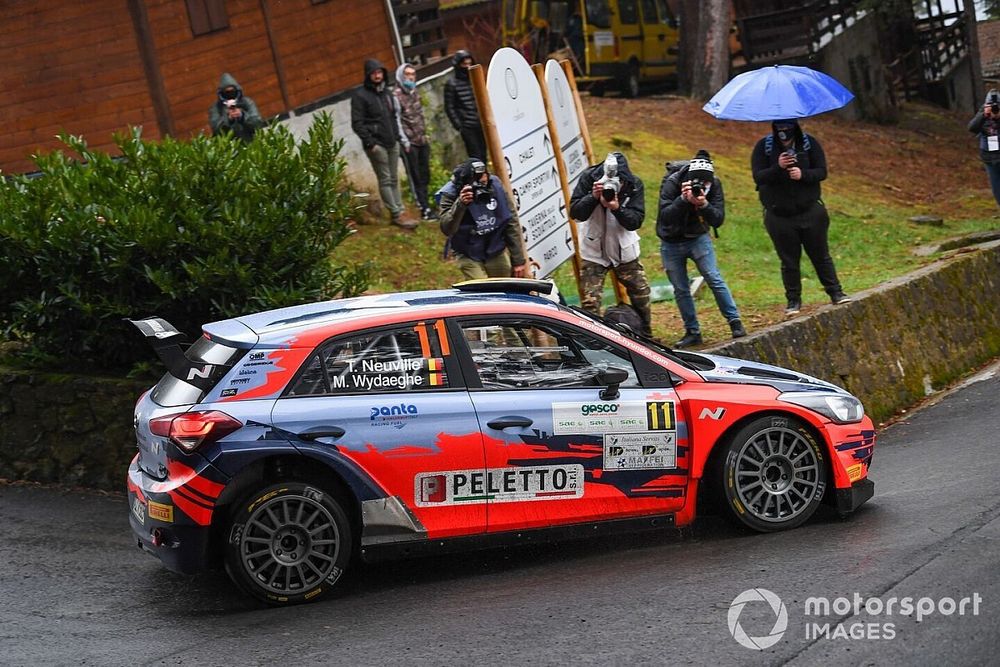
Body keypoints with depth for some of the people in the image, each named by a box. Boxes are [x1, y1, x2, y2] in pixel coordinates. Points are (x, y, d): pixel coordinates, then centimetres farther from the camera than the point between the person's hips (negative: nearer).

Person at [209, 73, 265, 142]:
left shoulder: (247, 102, 8)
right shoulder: (216, 108, 6)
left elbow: (258, 122, -1)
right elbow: (215, 128, -6)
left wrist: (243, 116, -16)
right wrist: (228, 119, -20)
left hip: (250, 142, 2)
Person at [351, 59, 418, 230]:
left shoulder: (387, 92, 15)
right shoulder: (360, 96, -6)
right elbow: (357, 124, -11)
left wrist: (400, 137, 14)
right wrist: (370, 143, -17)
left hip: (392, 143, 7)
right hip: (376, 145, -7)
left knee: (394, 179, 7)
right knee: (385, 180, -6)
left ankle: (399, 211, 9)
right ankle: (396, 214, -6)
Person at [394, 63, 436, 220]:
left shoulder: (415, 93, 13)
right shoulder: (396, 96, -12)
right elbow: (397, 121, -16)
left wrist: (424, 134, 16)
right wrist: (405, 141, -17)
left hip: (422, 141, 8)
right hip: (409, 143, -8)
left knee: (424, 175, 12)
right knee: (415, 177, -2)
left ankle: (425, 204, 23)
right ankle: (424, 208, -1)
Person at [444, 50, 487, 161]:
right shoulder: (452, 84, -4)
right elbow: (449, 108, -5)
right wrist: (458, 126, -10)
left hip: (481, 124, 5)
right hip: (467, 127, -5)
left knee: (483, 155, 7)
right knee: (476, 156, -8)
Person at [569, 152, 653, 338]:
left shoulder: (634, 185, -14)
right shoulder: (588, 179, -17)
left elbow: (635, 221, -18)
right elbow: (575, 212, -17)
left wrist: (617, 208, -36)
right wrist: (593, 197, -34)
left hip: (624, 250, 2)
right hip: (593, 251, -2)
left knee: (641, 294, 12)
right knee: (590, 301, -12)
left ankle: (646, 337, 32)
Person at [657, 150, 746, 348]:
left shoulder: (714, 184, -15)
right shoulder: (672, 183, -22)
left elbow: (718, 220, -19)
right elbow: (665, 216, -29)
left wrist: (704, 204, -37)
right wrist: (683, 199, -42)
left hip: (698, 238, 1)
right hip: (671, 243, -1)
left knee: (714, 279, -11)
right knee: (680, 289, 3)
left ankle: (735, 322, -3)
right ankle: (692, 332, 12)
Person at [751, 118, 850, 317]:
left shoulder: (809, 143, -1)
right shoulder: (763, 147, -3)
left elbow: (822, 172, -4)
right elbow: (757, 176, -12)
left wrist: (803, 174, -24)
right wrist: (778, 168, -29)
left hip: (810, 211, 0)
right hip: (779, 217, 0)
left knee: (821, 255, 9)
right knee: (789, 261, 7)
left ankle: (835, 292, 19)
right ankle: (793, 300, 17)